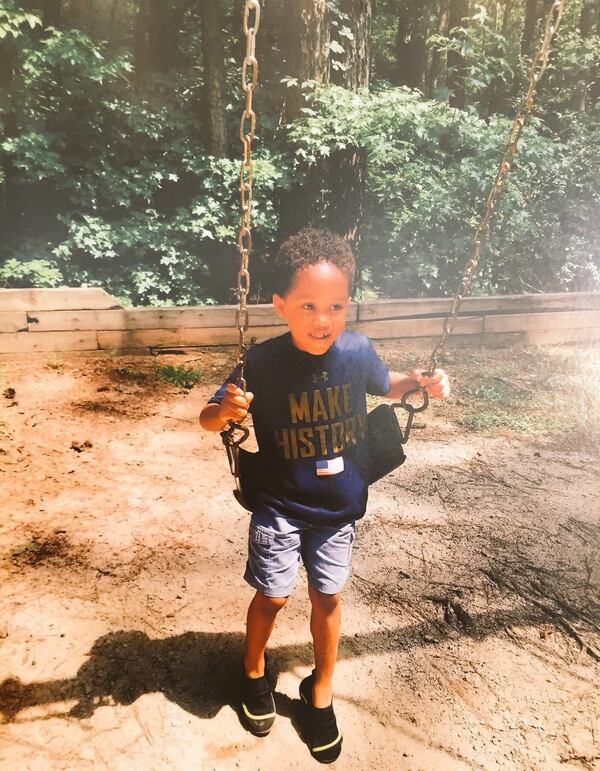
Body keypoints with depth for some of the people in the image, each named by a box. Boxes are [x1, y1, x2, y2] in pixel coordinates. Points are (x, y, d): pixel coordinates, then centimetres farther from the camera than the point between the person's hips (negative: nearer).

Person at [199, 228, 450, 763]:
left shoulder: (358, 351, -13)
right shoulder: (263, 363, -22)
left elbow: (384, 385, 9)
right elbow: (208, 419, -13)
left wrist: (422, 382, -10)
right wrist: (225, 410, -36)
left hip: (340, 505, 3)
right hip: (280, 508, -2)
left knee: (327, 596, 18)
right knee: (272, 596, 14)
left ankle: (321, 690, 45)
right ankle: (255, 671, 48)